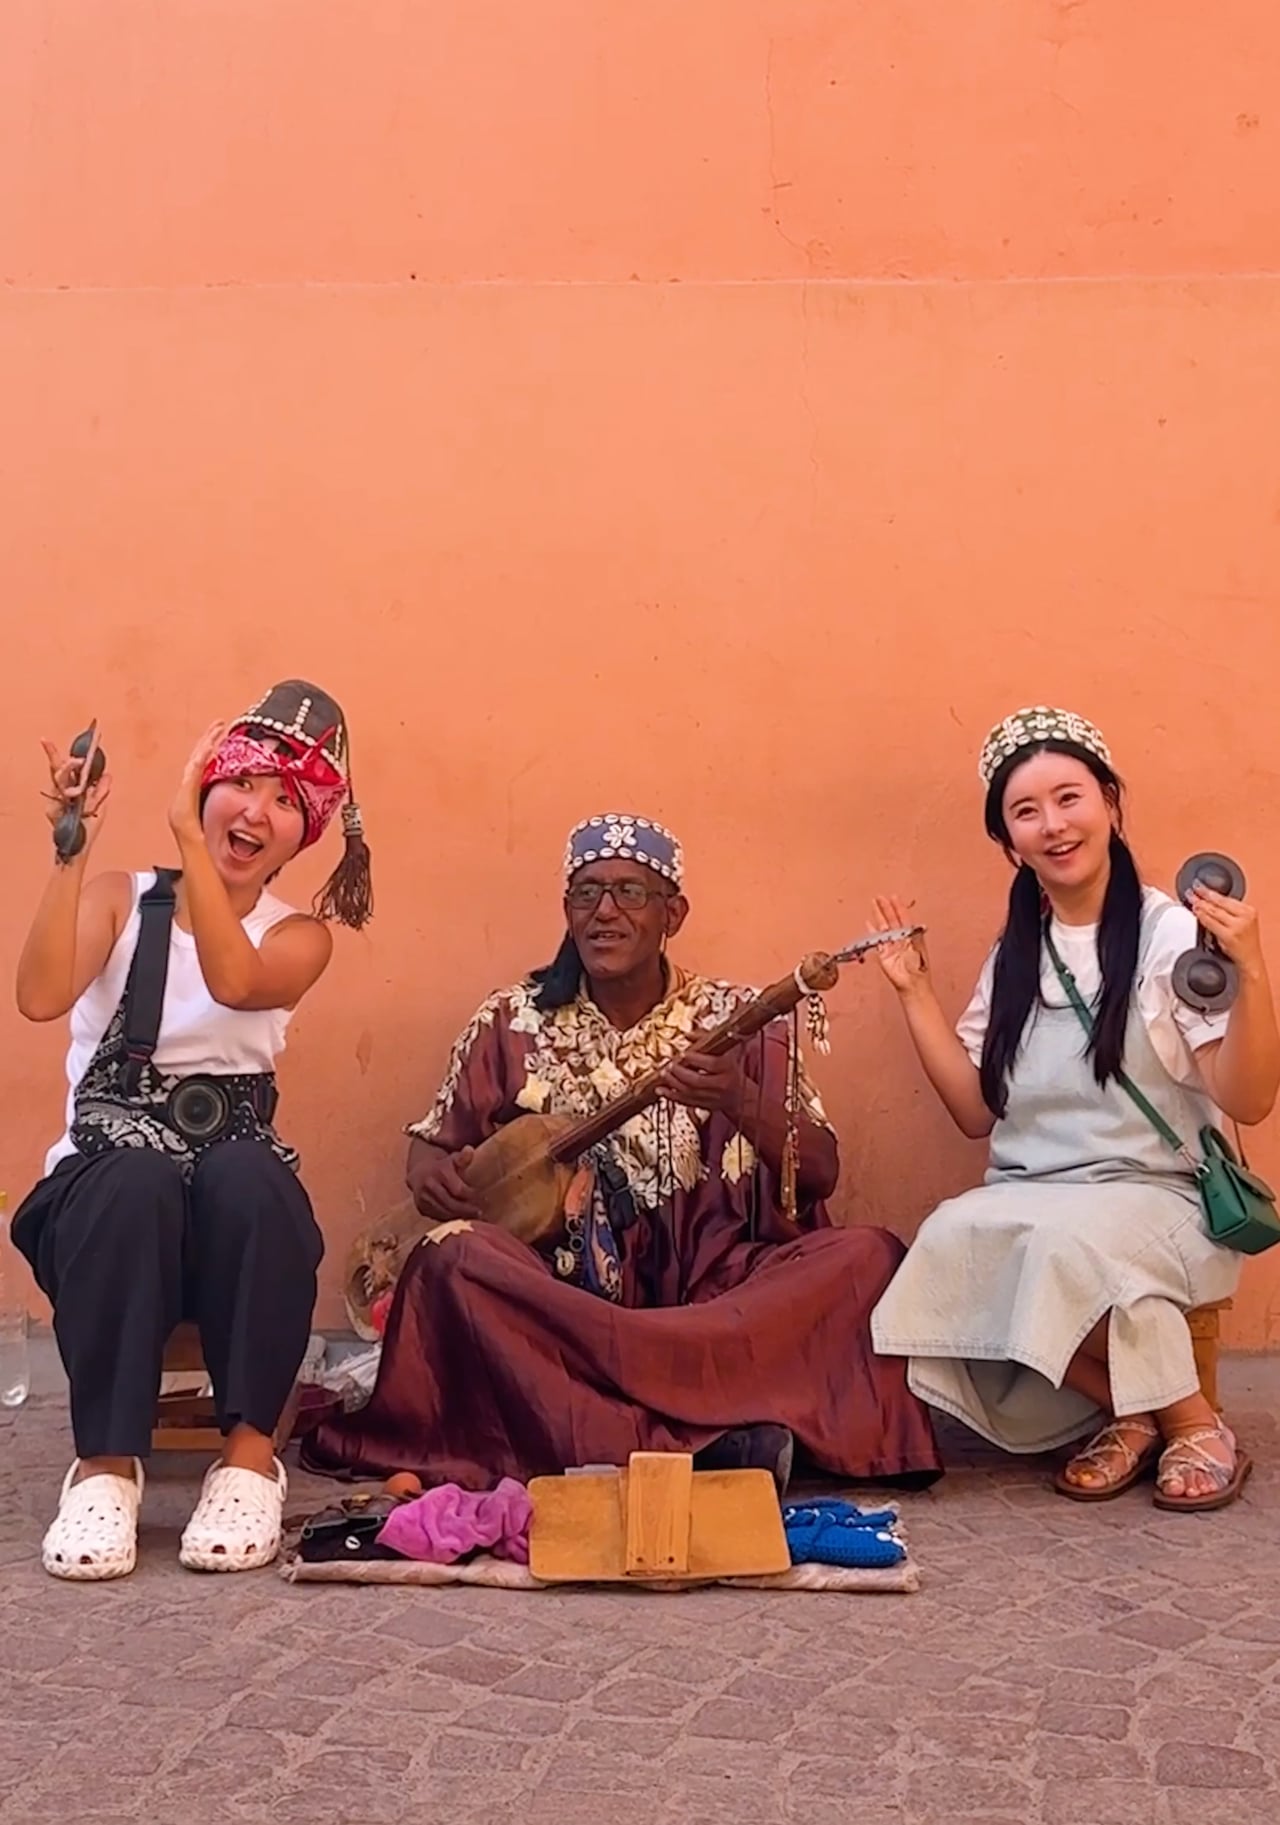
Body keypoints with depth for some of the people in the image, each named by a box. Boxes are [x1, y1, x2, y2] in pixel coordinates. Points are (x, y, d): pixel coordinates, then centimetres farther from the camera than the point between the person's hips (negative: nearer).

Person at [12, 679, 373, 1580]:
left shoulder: (300, 935, 6)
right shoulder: (119, 900, 5)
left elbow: (236, 985, -20)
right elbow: (40, 997, -16)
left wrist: (188, 836, -23)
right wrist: (72, 849, -20)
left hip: (239, 1211, 1)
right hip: (108, 1200, 0)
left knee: (247, 1175, -35)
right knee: (137, 1181, -36)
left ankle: (251, 1450, -26)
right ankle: (107, 1460, -27)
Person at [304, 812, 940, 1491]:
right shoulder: (515, 1022, 7)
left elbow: (821, 1174, -1)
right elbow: (430, 1145, 14)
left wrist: (741, 1102, -21)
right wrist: (432, 1174, -11)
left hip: (716, 1289, 0)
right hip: (564, 1291, 1)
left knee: (868, 1254, -23)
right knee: (451, 1257, -30)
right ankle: (717, 1428, -33)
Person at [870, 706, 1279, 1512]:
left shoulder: (1171, 934, -6)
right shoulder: (1016, 952, 11)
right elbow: (978, 1112, 10)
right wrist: (916, 992, 7)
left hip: (1157, 1198, -4)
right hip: (1029, 1201, 5)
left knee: (1072, 1240, -37)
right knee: (953, 1240, -29)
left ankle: (1196, 1425, -12)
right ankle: (1131, 1413, -10)